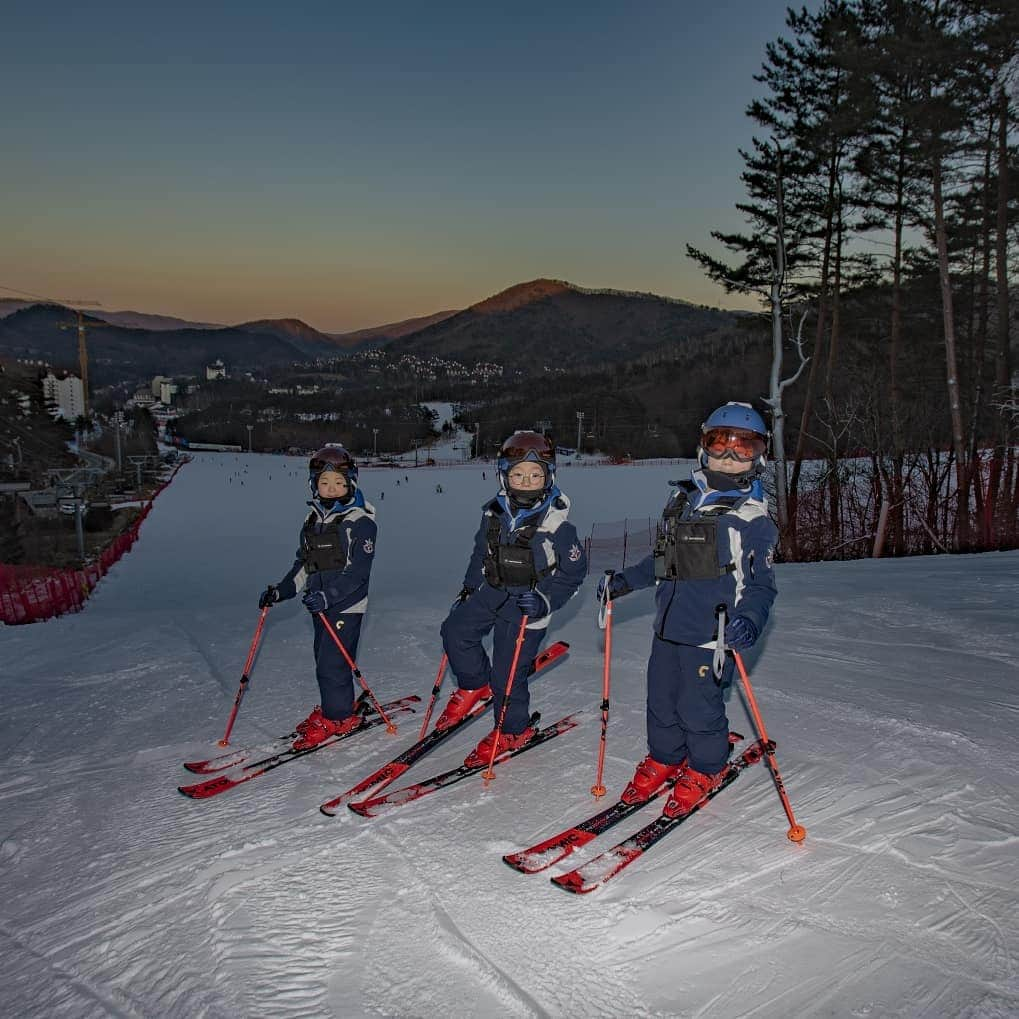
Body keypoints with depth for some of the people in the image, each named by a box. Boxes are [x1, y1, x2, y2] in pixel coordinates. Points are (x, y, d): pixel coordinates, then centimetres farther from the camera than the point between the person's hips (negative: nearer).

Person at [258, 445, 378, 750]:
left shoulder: (361, 521, -12)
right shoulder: (313, 521, 11)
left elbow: (358, 571, -18)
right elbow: (303, 564, 18)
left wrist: (328, 596, -27)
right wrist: (280, 591, 8)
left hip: (347, 604, -7)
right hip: (320, 605, 7)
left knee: (332, 664, -6)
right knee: (324, 660, 15)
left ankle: (338, 717, 11)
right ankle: (331, 709, 31)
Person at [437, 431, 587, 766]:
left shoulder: (557, 524, -16)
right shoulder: (493, 514, -1)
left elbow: (574, 571, -10)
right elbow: (481, 553, 15)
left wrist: (545, 600, -21)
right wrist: (467, 589, 17)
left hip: (526, 606, -5)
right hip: (491, 592, 5)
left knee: (507, 673, -2)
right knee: (456, 630, -9)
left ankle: (513, 729, 23)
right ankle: (475, 685, 18)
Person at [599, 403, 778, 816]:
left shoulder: (753, 517, -7)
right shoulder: (682, 499, 11)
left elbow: (761, 584, -7)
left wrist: (749, 619, -25)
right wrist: (624, 580, 18)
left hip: (711, 633, -6)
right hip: (668, 625, 6)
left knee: (698, 707, 1)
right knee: (661, 700, 15)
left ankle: (705, 771, 26)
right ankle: (664, 759, 38)